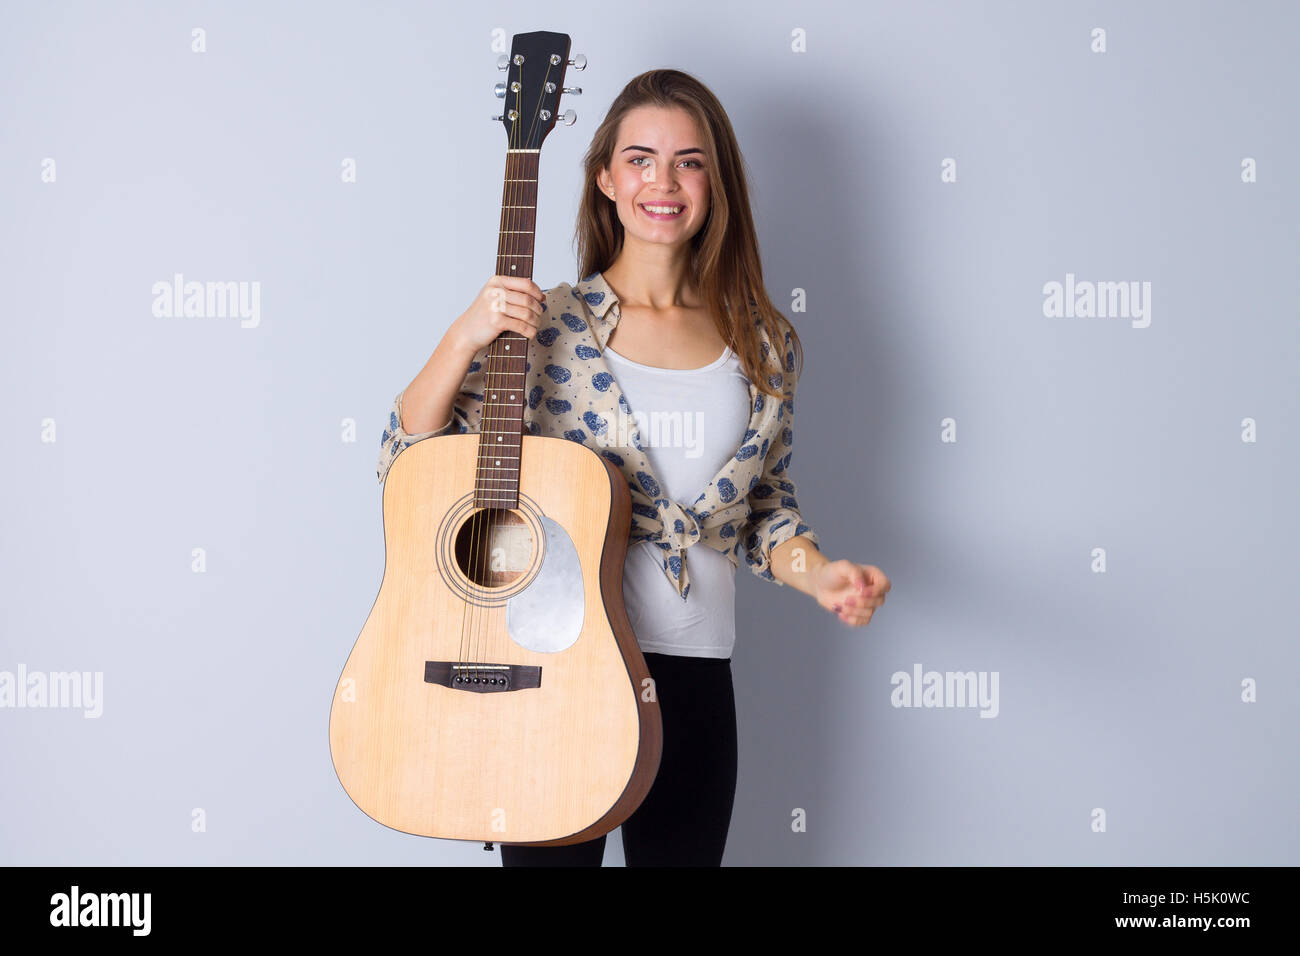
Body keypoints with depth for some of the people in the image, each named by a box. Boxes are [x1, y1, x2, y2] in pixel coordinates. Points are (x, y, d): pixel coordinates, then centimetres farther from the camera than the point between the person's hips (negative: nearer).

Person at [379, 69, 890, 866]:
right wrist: (464, 337, -17)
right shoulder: (541, 324, -3)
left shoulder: (764, 345, 5)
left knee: (683, 850, 14)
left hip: (694, 677, 3)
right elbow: (407, 465, -5)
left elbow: (767, 511, 12)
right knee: (549, 852, 9)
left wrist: (817, 573, -7)